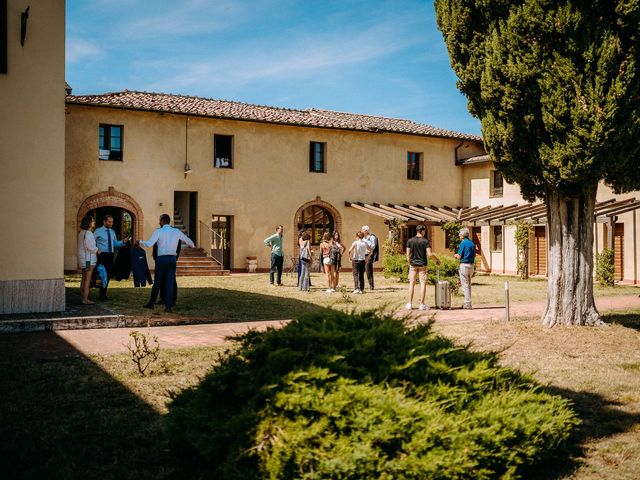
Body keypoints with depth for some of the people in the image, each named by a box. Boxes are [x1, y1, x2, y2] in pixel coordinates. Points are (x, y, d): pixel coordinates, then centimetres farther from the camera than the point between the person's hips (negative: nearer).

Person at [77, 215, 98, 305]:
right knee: (87, 279, -6)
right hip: (88, 259, -10)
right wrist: (97, 250, -9)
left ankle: (82, 297, 19)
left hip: (83, 259, 10)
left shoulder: (81, 232, 13)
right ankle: (85, 299, -5)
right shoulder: (88, 233, -17)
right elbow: (89, 246, -24)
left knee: (84, 279, 15)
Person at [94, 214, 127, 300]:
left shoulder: (112, 232, 15)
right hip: (102, 255, -6)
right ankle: (102, 295, 2)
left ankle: (104, 294, 18)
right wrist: (96, 250, -18)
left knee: (108, 274, 8)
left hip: (110, 255, 6)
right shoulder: (98, 231, -3)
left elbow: (115, 243, 17)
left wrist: (123, 242, 1)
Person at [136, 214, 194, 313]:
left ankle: (151, 303, 21)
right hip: (172, 259, 2)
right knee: (170, 282, 4)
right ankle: (168, 306, 1)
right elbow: (189, 241, 14)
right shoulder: (176, 231, 7)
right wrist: (191, 245, 36)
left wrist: (140, 242, 5)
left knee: (157, 282, 9)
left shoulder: (158, 231, -3)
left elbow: (149, 244, -12)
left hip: (161, 258, -2)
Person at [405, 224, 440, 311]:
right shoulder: (425, 241, -7)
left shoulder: (410, 241, 0)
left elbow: (408, 254, 0)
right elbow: (429, 254, -13)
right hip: (422, 265, -2)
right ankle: (422, 304, 3)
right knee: (423, 284, 4)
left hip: (413, 265, 2)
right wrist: (437, 259, 3)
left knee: (412, 283, 8)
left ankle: (409, 304, 7)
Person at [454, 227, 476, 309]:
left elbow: (459, 257, -12)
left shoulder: (463, 243, -12)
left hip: (464, 265, -7)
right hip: (471, 265, 7)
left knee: (465, 285, -3)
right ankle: (468, 303, 18)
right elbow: (474, 256, 15)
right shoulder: (472, 243, 10)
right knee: (468, 285, 14)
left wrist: (455, 255, 9)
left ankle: (467, 304, -3)